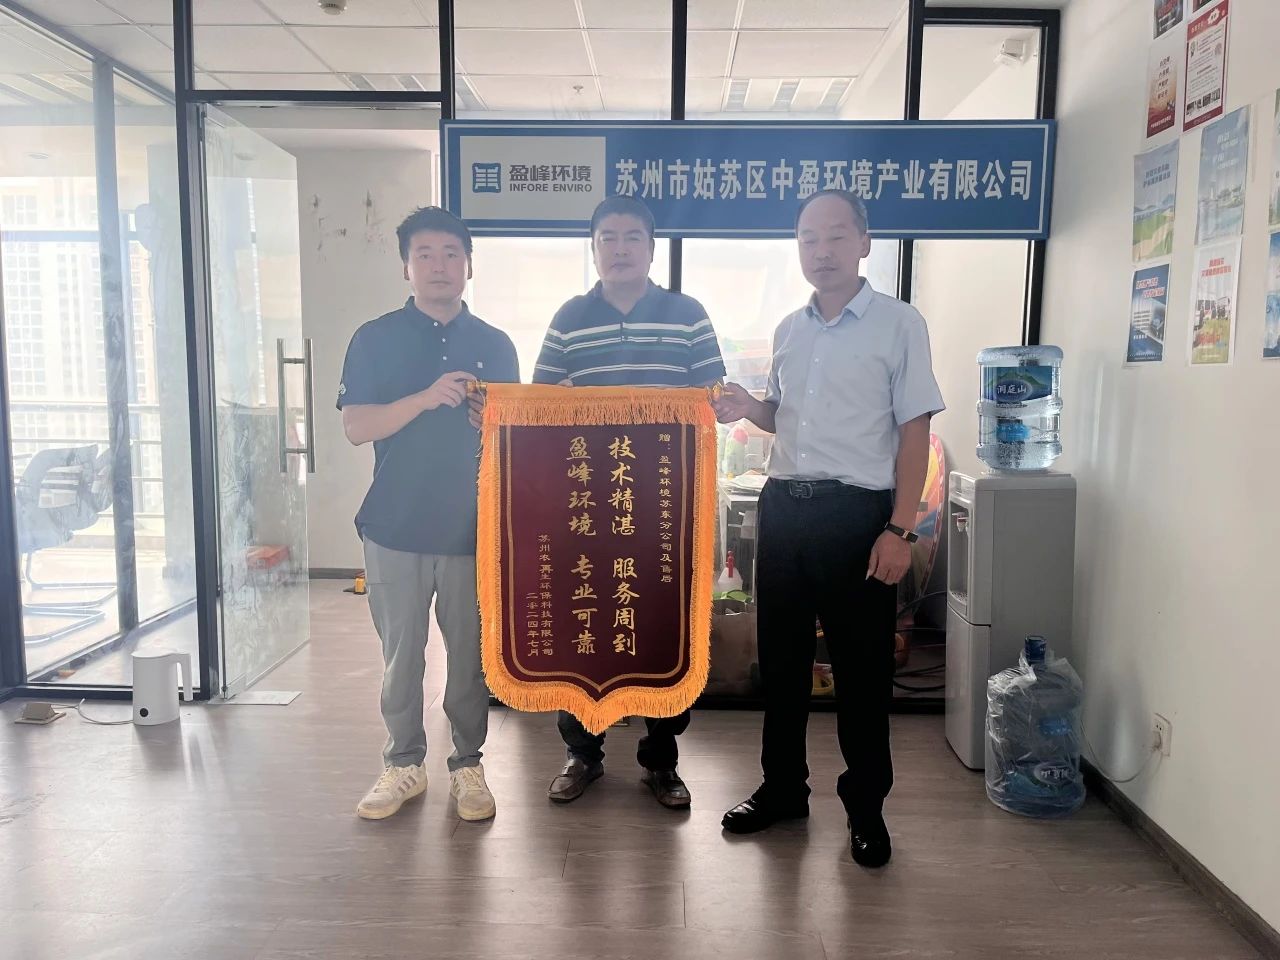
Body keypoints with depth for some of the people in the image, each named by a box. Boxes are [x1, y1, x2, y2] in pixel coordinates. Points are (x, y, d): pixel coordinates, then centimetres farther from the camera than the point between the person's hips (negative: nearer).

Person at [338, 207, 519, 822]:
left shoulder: (495, 345, 8)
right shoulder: (375, 339, 3)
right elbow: (356, 426, -7)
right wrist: (426, 397, -19)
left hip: (473, 527, 1)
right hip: (396, 525, -1)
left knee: (471, 653, 7)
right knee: (401, 652, 9)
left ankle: (467, 764, 24)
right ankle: (404, 763, 26)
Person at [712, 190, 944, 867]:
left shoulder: (898, 324, -4)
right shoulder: (789, 330, 12)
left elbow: (914, 431, -7)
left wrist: (899, 530, -14)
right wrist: (749, 409, -1)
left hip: (856, 512, -5)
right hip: (784, 505, 6)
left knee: (861, 666, 4)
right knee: (781, 656, 13)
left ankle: (866, 805, 22)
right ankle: (782, 786, 30)